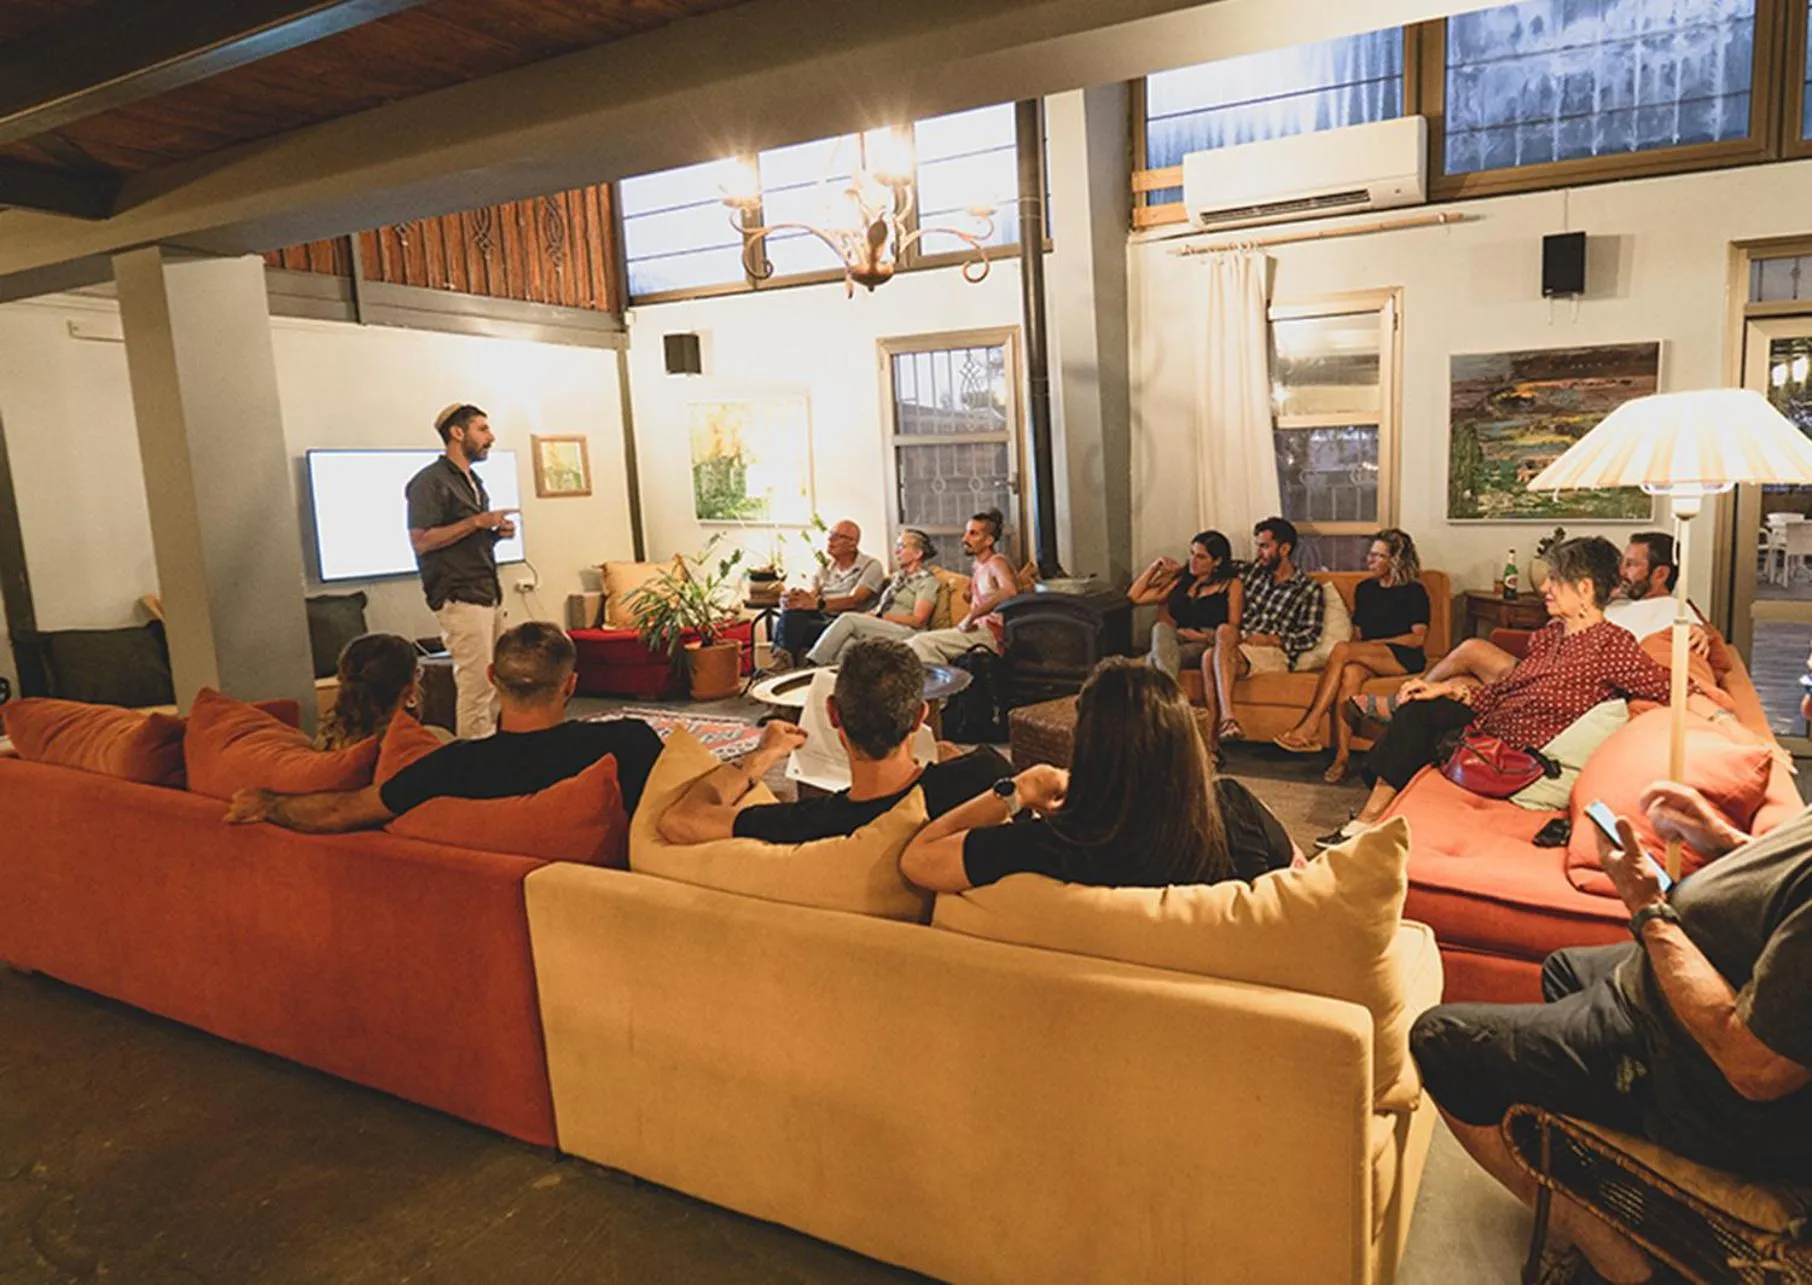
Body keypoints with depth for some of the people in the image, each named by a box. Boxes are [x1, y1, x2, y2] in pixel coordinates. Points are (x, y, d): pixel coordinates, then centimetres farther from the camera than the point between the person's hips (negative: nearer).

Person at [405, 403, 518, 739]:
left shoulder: (474, 482, 20)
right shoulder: (430, 482, -7)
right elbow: (421, 540, -16)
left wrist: (497, 532, 8)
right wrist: (476, 522, -17)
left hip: (488, 592, 9)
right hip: (459, 596, -9)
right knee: (476, 684, -11)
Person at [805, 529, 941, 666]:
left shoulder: (927, 580, 1)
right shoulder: (898, 576, 25)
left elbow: (918, 620, -7)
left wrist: (884, 617, -11)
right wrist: (870, 615, -1)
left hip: (904, 633, -7)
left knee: (848, 619, -25)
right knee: (846, 643, -28)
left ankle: (814, 662, -25)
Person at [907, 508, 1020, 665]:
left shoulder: (996, 562, -8)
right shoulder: (978, 565, 20)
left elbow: (1009, 592, -29)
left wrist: (971, 615, -25)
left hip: (993, 634, -9)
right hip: (979, 630, 9)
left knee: (922, 642, -22)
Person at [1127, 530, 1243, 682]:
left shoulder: (1231, 585, 14)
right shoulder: (1180, 581, 26)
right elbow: (1134, 597, 24)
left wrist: (1204, 637, -13)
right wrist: (1154, 566, 20)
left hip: (1207, 646, -3)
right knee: (1161, 628, -36)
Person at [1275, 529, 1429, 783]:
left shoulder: (1413, 591, 2)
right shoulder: (1364, 589, 20)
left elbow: (1418, 638, -6)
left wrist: (1372, 643, -9)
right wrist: (1356, 648, 0)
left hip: (1405, 659, -5)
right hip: (1370, 659, 5)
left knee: (1341, 649, -31)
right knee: (1350, 672, -34)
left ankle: (1310, 727, -34)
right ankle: (1341, 757, -42)